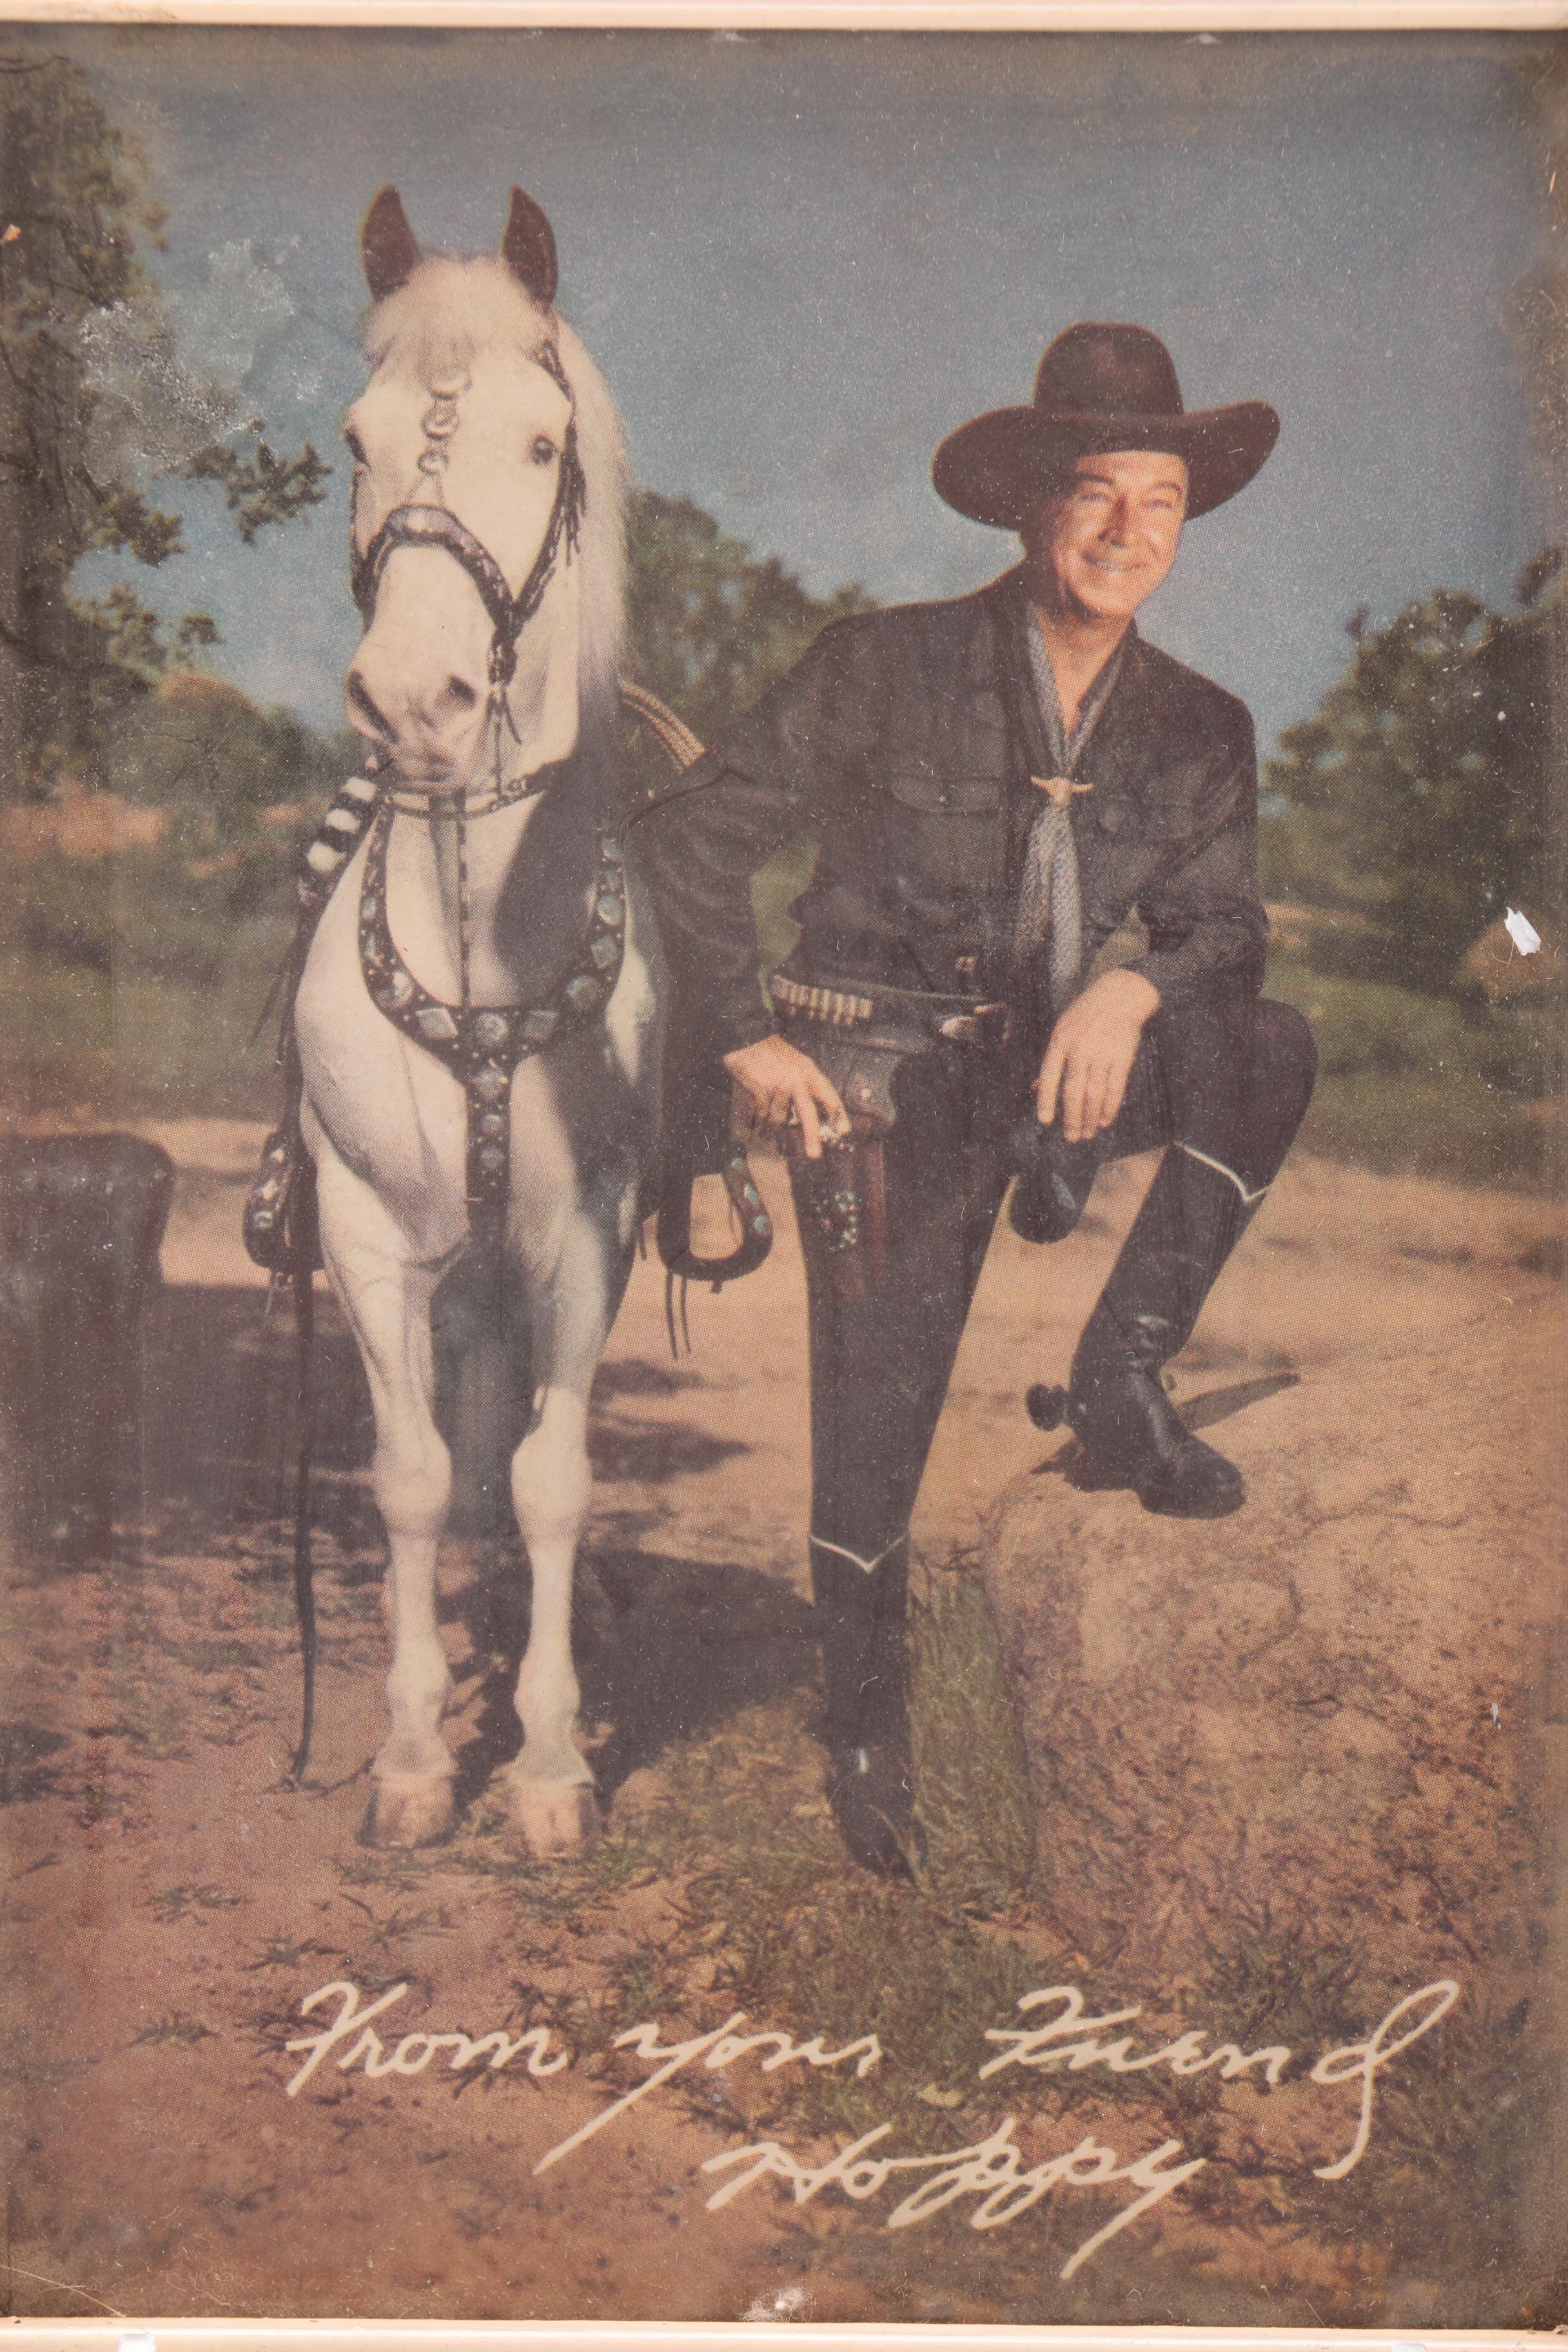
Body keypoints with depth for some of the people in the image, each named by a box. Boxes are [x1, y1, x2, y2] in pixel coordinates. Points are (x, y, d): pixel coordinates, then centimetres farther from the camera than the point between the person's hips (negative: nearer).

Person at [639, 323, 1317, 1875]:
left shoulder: (1199, 729, 0)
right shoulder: (882, 669, -10)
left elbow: (1226, 920, -3)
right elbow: (697, 833, -5)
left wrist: (1133, 990, -26)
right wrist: (742, 1039, -9)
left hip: (1048, 1068, 4)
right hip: (881, 1089, -3)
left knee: (1271, 1049, -22)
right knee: (872, 1438, -2)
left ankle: (1118, 1383, -11)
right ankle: (867, 1733, 25)